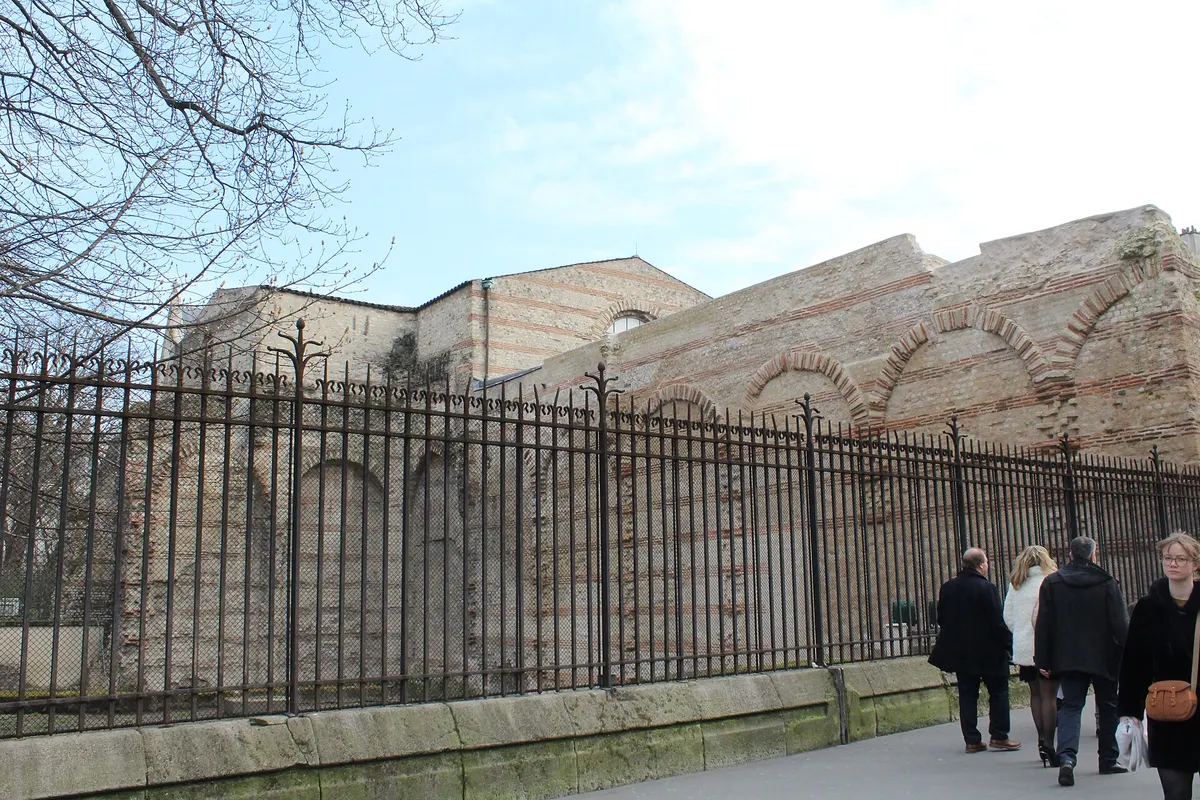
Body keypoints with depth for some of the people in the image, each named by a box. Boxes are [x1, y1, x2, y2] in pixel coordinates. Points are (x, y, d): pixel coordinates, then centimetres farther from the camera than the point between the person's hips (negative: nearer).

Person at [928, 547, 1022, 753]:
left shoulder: (948, 588, 3)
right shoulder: (987, 589, -15)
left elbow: (941, 619, 10)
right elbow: (997, 622, -16)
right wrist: (1008, 644, -6)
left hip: (960, 651, 5)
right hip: (988, 652, -5)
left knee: (967, 695, 8)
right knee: (998, 692, 9)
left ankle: (972, 740, 8)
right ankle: (999, 736, 8)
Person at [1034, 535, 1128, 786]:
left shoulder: (1051, 583, -2)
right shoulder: (1107, 583, -7)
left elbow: (1043, 625, -2)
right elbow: (1120, 624, -9)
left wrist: (1042, 660, 3)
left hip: (1068, 659, 1)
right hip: (1104, 659, -1)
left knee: (1070, 706, 2)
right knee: (1108, 707, 15)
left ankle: (1067, 757, -18)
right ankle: (1108, 760, 23)